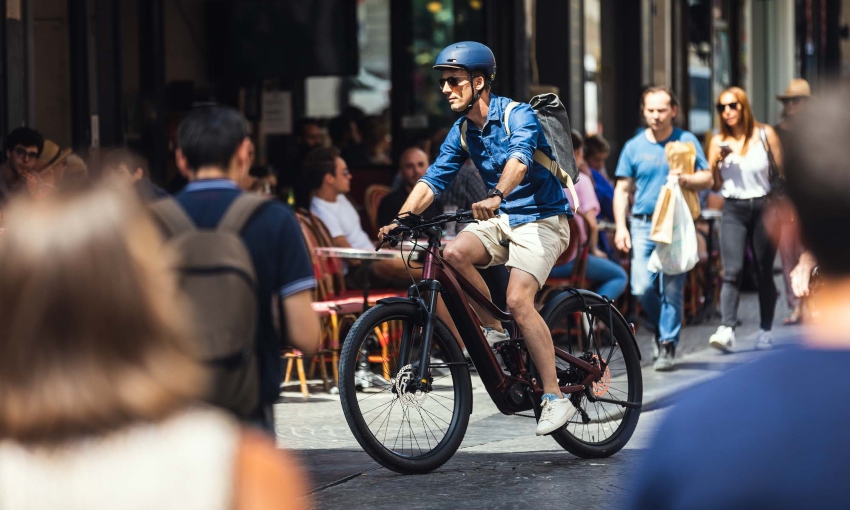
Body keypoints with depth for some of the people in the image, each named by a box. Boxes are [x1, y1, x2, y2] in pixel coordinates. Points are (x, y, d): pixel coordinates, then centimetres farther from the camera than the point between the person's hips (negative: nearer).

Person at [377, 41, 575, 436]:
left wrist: (496, 196, -54)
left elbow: (519, 158, -36)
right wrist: (400, 220, -15)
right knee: (453, 253, -24)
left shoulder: (519, 116, -16)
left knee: (518, 300, -25)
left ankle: (555, 398, -19)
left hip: (541, 218, -6)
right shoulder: (462, 132, 6)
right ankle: (494, 332, -5)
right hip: (502, 219, 6)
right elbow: (433, 180, 1)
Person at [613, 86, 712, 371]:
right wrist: (620, 227, 1)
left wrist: (685, 180, -17)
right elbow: (622, 189, 10)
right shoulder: (634, 147, 8)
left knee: (672, 289, -3)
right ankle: (661, 326, 22)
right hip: (643, 224, 1)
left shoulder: (687, 142, 5)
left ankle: (668, 345, 7)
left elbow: (707, 178, 5)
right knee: (642, 288, -6)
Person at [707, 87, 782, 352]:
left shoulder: (765, 135, 1)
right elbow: (715, 185, 7)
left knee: (764, 272, 6)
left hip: (763, 207, 0)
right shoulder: (719, 141, 4)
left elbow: (783, 171, 4)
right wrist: (717, 163, -11)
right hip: (733, 210, 0)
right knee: (732, 270, -15)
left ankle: (765, 331, 17)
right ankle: (727, 329, -25)